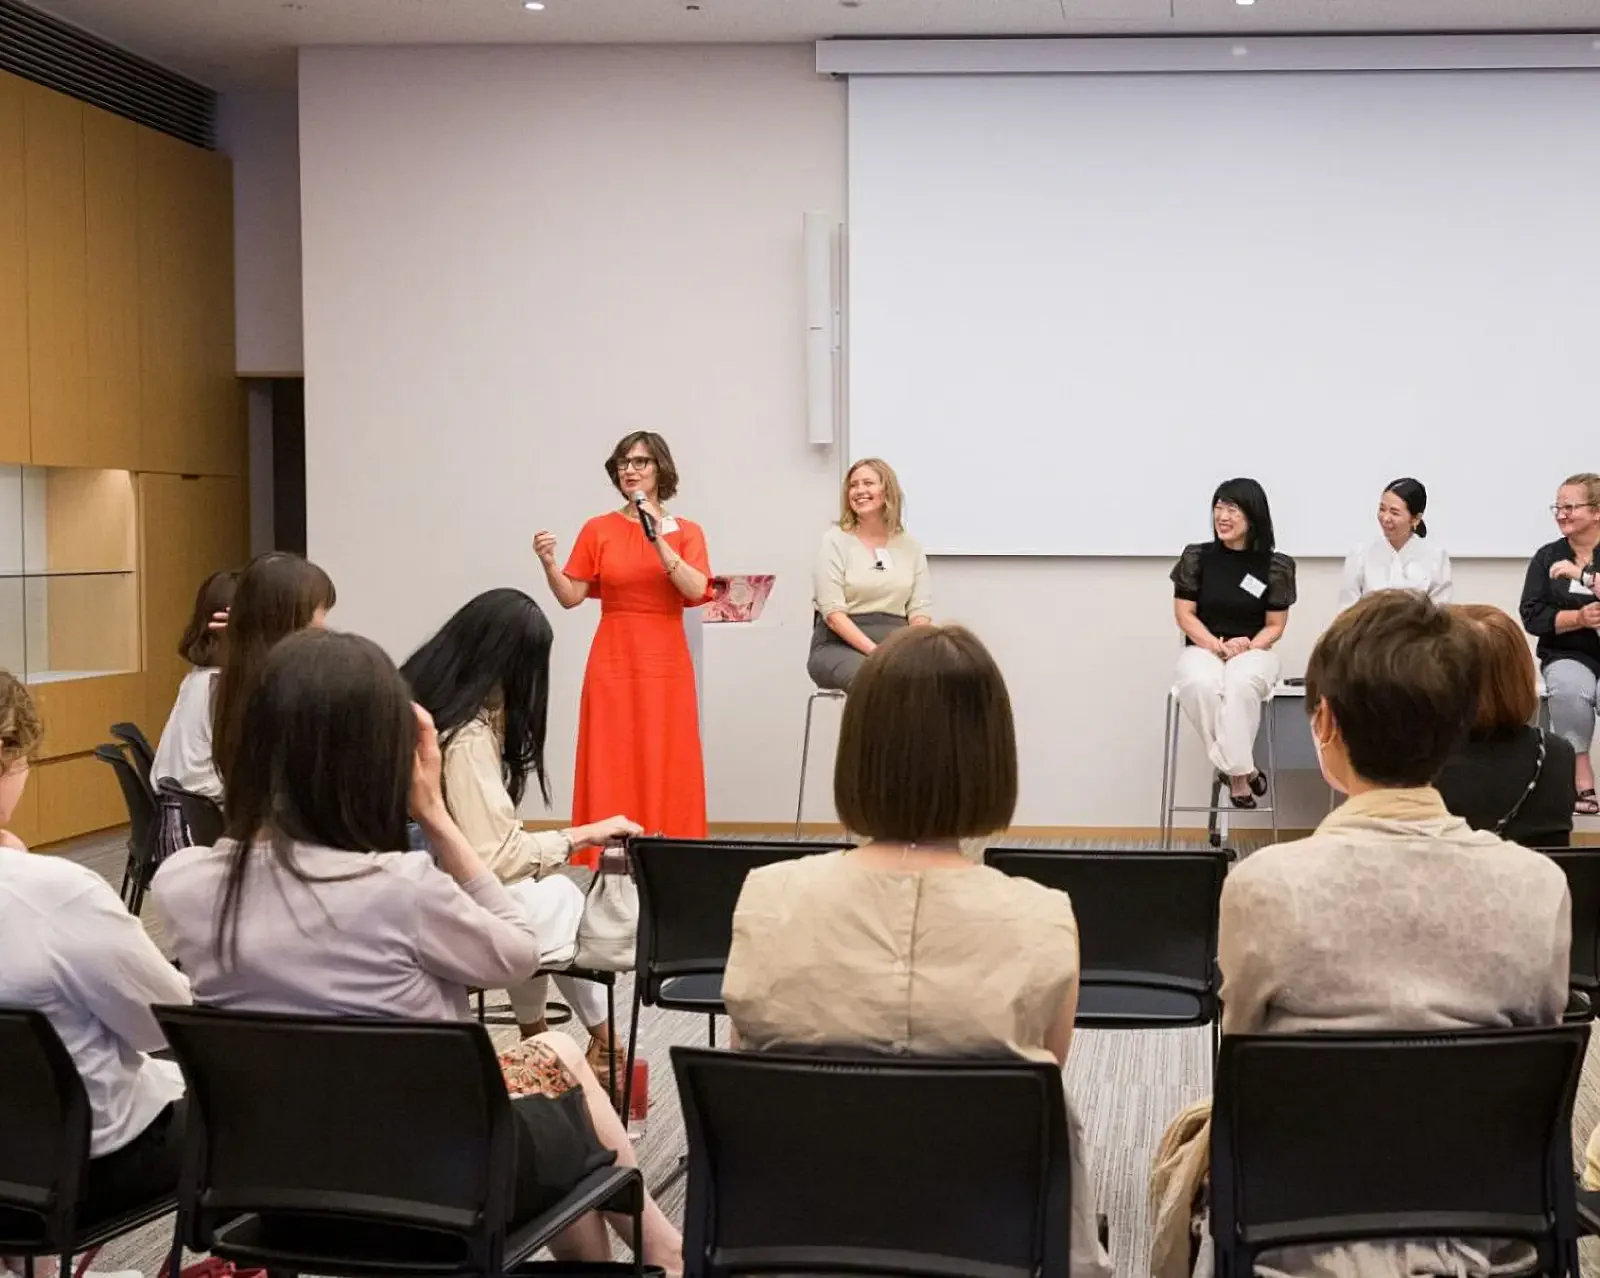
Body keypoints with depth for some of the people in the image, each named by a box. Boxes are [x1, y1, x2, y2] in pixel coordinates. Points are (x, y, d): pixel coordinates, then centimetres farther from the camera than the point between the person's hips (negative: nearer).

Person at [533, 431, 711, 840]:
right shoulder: (598, 529, 6)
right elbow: (571, 597, 4)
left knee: (667, 769, -2)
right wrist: (548, 563, -13)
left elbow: (697, 591, -10)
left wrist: (659, 542, -17)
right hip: (612, 664, 0)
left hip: (666, 665, 0)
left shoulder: (685, 532, 6)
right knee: (610, 768, -3)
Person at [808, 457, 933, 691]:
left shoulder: (910, 547, 13)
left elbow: (920, 610, 8)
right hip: (840, 645, -3)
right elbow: (833, 612, -8)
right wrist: (875, 651, -20)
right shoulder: (835, 541, 2)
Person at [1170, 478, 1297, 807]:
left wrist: (1249, 646, -17)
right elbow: (1184, 614, 2)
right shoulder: (1196, 557, 1)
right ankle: (1241, 770, -23)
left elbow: (1275, 626, 3)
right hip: (1203, 648, 1)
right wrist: (1216, 645, -14)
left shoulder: (1276, 566, -1)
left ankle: (1233, 769, -25)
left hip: (1254, 651, -1)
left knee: (1241, 684, -38)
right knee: (1200, 684, -36)